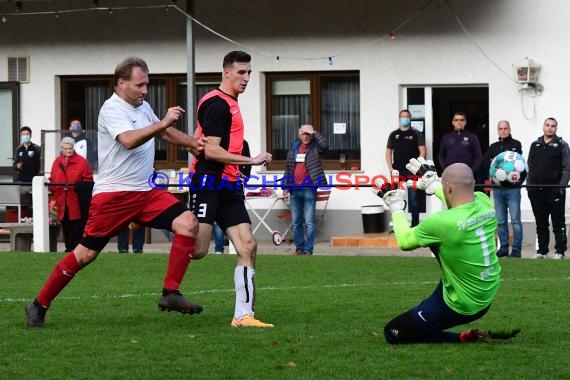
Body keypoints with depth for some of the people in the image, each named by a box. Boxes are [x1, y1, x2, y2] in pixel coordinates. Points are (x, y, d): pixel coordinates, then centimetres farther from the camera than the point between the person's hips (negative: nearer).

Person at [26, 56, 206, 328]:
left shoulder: (143, 107, 14)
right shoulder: (112, 109, -12)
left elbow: (165, 132, 31)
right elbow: (129, 140, -30)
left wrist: (194, 144, 16)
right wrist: (163, 123, -33)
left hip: (146, 192, 7)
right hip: (113, 193, -7)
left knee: (188, 223, -12)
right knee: (86, 253, -3)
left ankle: (170, 294, -9)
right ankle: (39, 306, 11)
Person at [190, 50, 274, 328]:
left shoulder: (230, 104, 19)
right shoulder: (217, 104, -11)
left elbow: (198, 139, 30)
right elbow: (211, 151, -18)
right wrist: (253, 161, -16)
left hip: (228, 187, 9)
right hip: (208, 184, -9)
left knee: (248, 245, -2)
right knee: (198, 249, -16)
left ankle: (243, 314, -4)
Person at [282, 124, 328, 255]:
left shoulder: (315, 147, 1)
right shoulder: (294, 148, 13)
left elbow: (325, 145, -23)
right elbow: (288, 168, 17)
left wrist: (314, 133, -15)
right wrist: (285, 187, 13)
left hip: (309, 189, -5)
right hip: (294, 190, 5)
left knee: (309, 222, -6)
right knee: (296, 222, 8)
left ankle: (308, 249, -4)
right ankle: (299, 248, 16)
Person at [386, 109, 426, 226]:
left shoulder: (416, 134, 4)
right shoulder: (393, 134, 12)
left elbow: (422, 152, 0)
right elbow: (388, 152, 13)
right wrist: (391, 169, 1)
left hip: (412, 171, -3)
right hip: (397, 171, 3)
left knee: (413, 198, -1)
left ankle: (415, 224, 3)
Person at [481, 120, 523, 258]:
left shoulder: (516, 144, 3)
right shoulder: (493, 147, 16)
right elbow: (484, 163, 5)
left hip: (512, 188, -4)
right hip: (497, 188, 5)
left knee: (515, 220, -6)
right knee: (501, 221, 8)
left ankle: (516, 249, -4)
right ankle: (503, 248, 14)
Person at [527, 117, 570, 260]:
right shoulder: (535, 145, 15)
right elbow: (530, 167, 17)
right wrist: (529, 185, 7)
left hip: (555, 190, -4)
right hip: (536, 190, 4)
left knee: (558, 223, -1)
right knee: (541, 223, 9)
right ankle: (542, 251, 15)